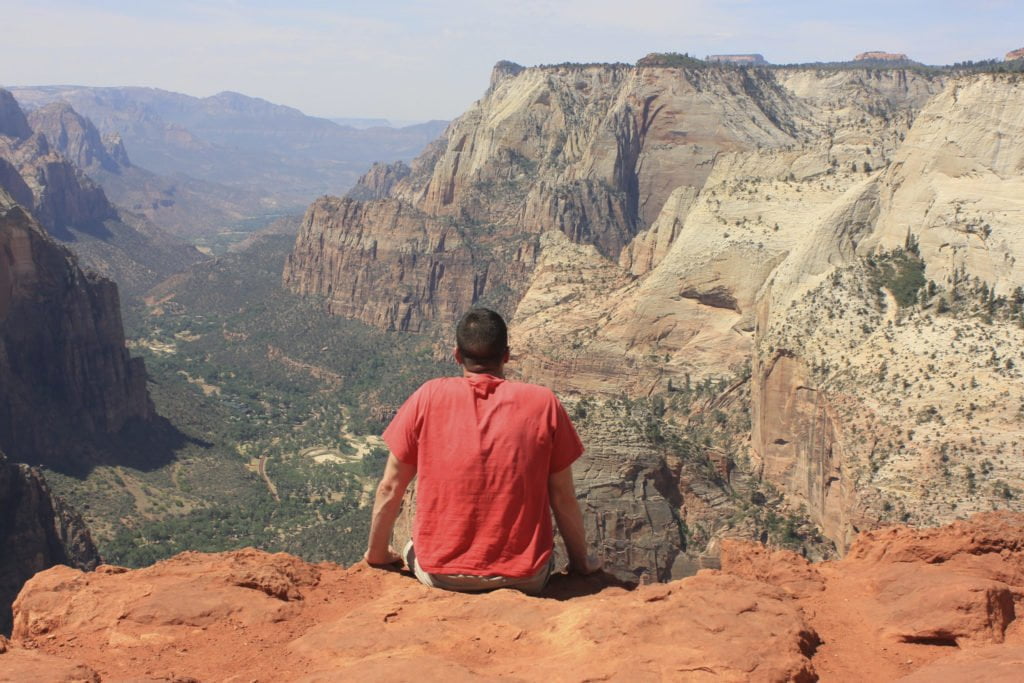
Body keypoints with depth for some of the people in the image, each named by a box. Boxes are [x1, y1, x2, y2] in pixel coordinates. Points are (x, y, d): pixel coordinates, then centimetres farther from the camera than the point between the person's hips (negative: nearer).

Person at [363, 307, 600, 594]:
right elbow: (563, 498, -1)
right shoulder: (543, 404, -6)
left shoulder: (428, 398, -6)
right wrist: (581, 562, 16)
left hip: (441, 575, 0)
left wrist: (377, 554, 15)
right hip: (524, 580, 0)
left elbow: (389, 489, -1)